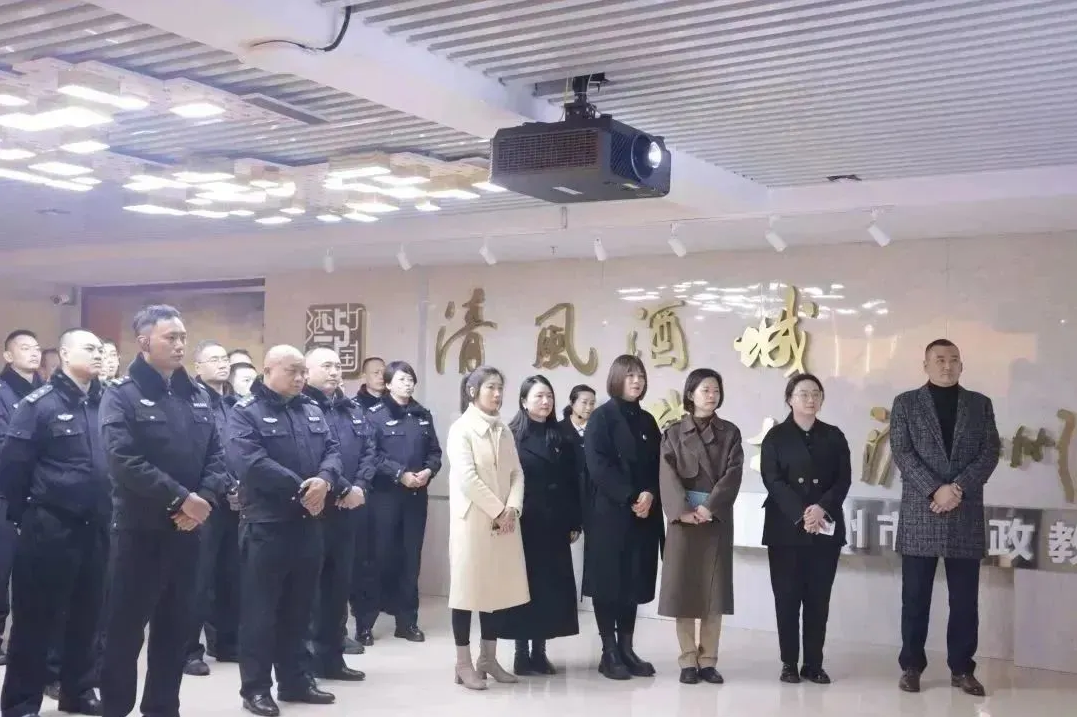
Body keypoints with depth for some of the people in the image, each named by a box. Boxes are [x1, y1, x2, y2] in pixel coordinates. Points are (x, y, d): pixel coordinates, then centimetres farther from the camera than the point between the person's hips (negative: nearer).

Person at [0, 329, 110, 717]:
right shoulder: (40, 403, -7)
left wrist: (107, 510, 7)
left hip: (95, 527, 5)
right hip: (50, 527, -5)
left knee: (86, 614, 14)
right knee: (37, 617, 3)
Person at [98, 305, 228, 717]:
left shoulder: (197, 396, 12)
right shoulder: (121, 395, -6)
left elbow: (216, 455, 8)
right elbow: (124, 461, -18)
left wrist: (205, 499, -10)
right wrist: (180, 498, -20)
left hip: (187, 529, 6)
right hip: (139, 530, -5)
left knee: (176, 626, 12)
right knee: (125, 627, 3)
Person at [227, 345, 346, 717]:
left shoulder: (312, 411, 14)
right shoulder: (246, 411, -7)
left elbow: (332, 451, 7)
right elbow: (249, 461, -20)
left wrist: (325, 480, -16)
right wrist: (299, 487, -22)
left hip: (308, 523, 6)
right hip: (266, 524, -6)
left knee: (299, 606, 14)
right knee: (260, 607, 0)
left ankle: (294, 679, 25)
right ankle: (256, 687, 10)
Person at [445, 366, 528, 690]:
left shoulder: (504, 430, 13)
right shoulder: (461, 429, -6)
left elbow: (516, 473, 8)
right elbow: (467, 478, -15)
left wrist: (512, 509, -8)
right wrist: (497, 511, -14)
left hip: (504, 521, 6)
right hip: (473, 520, -6)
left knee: (497, 587, 9)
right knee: (468, 588, -2)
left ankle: (488, 658, 19)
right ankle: (464, 664, 5)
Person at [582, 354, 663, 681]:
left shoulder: (647, 421, 15)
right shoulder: (601, 417, -3)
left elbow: (657, 465, 9)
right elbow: (598, 466, -12)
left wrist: (650, 494, -10)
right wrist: (629, 498, -17)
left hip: (644, 514, 5)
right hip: (609, 513, -5)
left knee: (634, 581, 6)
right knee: (608, 582, -2)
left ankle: (626, 648, 14)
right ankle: (609, 652, 4)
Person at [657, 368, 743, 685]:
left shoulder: (729, 433, 9)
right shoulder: (673, 433, 5)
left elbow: (733, 474, -3)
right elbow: (668, 475, -6)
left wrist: (709, 507, -16)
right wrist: (682, 510, -20)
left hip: (717, 520, 1)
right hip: (683, 519, -1)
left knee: (714, 589, 2)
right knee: (682, 589, -1)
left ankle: (708, 660, 9)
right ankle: (688, 660, 6)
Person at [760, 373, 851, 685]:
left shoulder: (834, 436, 11)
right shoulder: (775, 437, 4)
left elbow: (844, 479, 3)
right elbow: (772, 480, -6)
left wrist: (822, 508, -15)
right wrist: (800, 515, -18)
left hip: (826, 528, 2)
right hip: (785, 528, -2)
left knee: (819, 598, 3)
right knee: (787, 598, 0)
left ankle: (814, 664, 9)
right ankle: (789, 663, 6)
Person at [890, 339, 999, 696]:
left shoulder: (980, 404, 11)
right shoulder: (906, 403, 6)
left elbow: (990, 453, 2)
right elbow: (902, 454, -4)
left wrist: (959, 487, -12)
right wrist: (935, 490, -16)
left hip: (967, 515, 2)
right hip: (920, 514, -1)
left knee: (965, 599, 5)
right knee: (915, 597, 3)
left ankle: (962, 669, 15)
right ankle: (911, 666, 12)